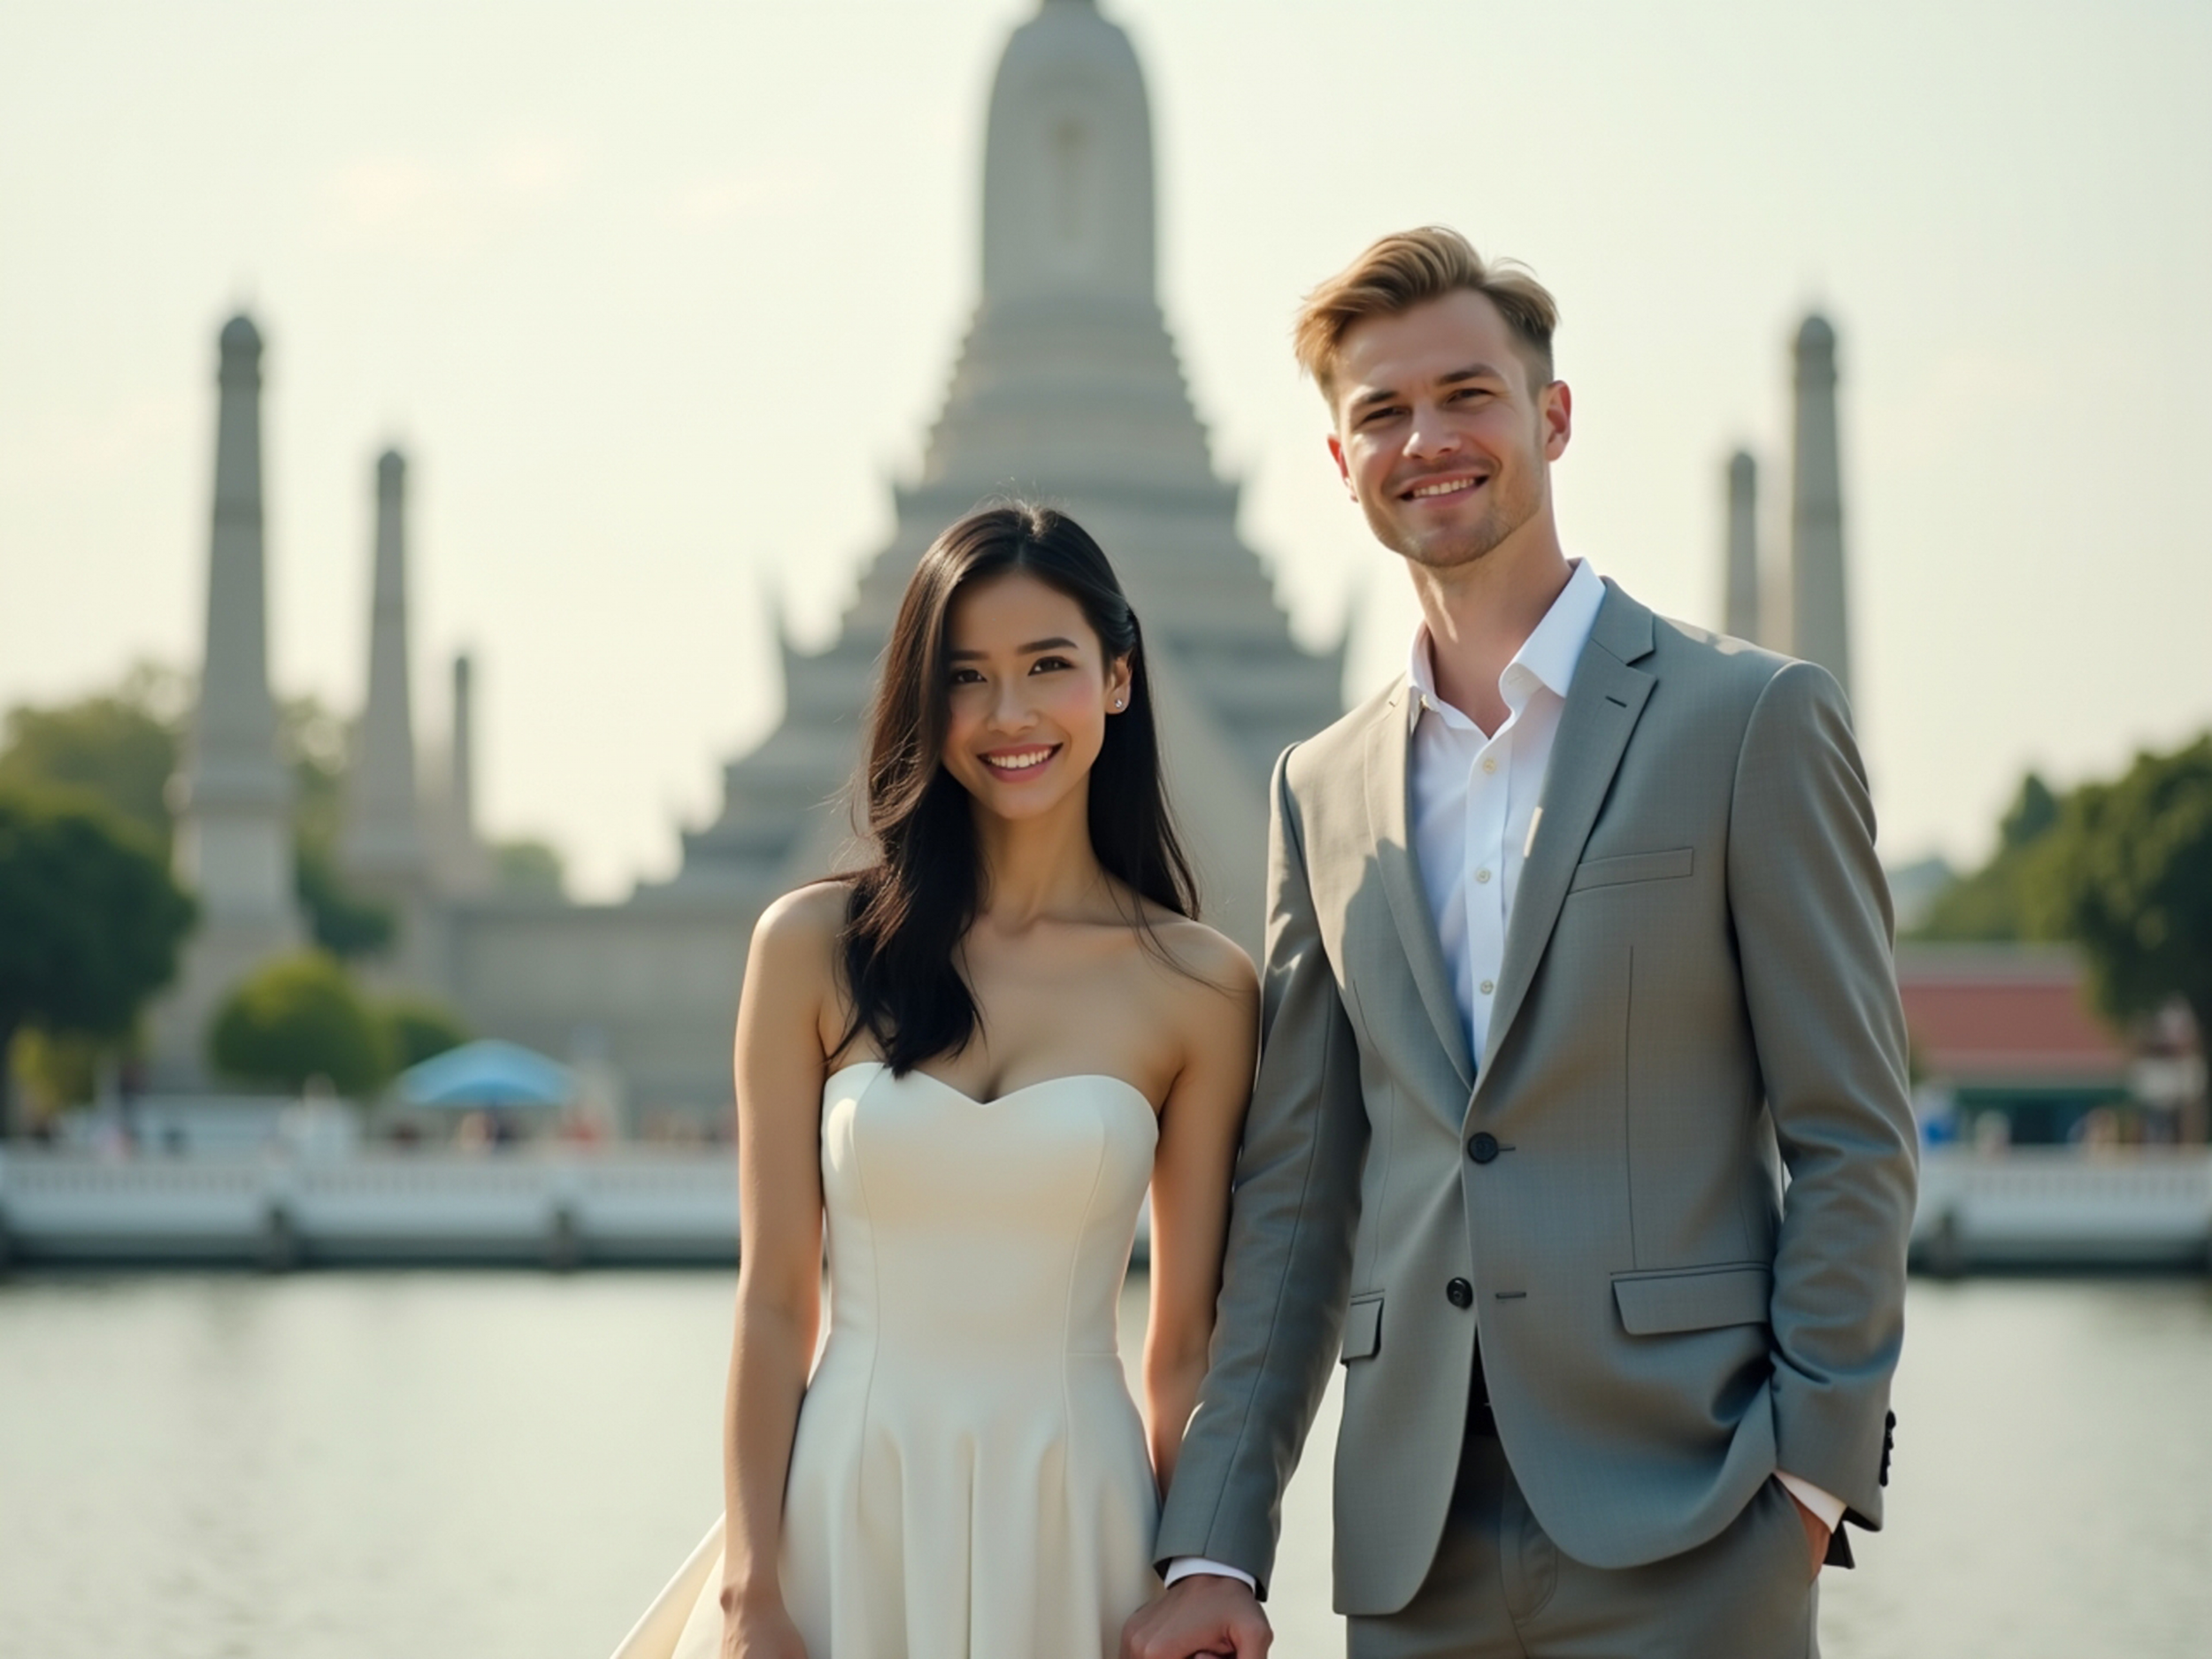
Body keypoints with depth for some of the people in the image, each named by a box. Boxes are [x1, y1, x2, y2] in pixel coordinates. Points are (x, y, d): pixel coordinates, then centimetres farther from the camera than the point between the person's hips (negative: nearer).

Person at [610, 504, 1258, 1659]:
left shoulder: (1199, 990, 0)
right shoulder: (815, 948, 0)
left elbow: (1186, 1350, 2)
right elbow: (772, 1302, -1)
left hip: (1071, 1536, 0)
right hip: (846, 1513, 0)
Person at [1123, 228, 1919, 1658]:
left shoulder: (1754, 721, 0)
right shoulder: (1325, 791, 14)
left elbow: (1854, 1140, -2)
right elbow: (1294, 1194, 13)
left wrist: (1811, 1474, -9)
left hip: (1681, 1537, -4)